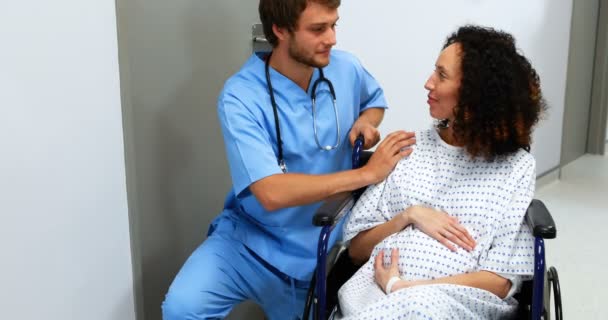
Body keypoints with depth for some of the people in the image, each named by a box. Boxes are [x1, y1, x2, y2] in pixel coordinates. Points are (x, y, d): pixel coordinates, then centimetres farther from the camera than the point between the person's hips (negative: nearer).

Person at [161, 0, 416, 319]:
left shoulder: (346, 69, -6)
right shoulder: (241, 96, -22)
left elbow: (374, 99, 20)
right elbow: (271, 193, -32)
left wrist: (365, 122, -5)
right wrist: (367, 173, -31)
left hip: (317, 251, 4)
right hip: (249, 239, -3)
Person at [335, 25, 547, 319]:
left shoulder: (517, 166, 3)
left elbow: (499, 281, -3)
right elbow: (357, 247, 11)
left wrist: (402, 286, -12)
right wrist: (409, 215, -7)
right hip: (379, 288, 2)